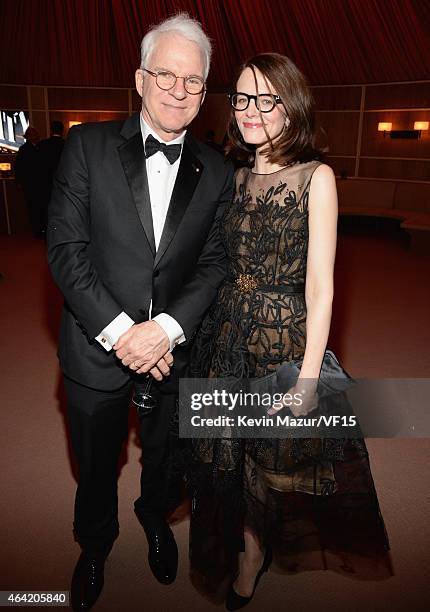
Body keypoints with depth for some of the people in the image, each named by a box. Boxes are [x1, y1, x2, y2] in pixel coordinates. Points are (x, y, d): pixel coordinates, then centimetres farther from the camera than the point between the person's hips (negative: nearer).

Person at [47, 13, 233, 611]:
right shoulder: (89, 146, -7)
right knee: (95, 466, 21)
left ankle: (155, 519, 57)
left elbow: (214, 263, -4)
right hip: (97, 347, -1)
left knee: (164, 455, 24)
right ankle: (95, 544, 52)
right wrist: (118, 332, -19)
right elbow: (66, 249, -12)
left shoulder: (216, 172, -1)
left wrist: (167, 328, -19)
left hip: (174, 348, 2)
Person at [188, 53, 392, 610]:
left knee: (273, 457, 14)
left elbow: (320, 285, -12)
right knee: (230, 455, 18)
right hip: (227, 337, 5)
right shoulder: (235, 178, 7)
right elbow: (220, 265, 9)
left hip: (285, 339, -5)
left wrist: (309, 373, -15)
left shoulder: (316, 177, -8)